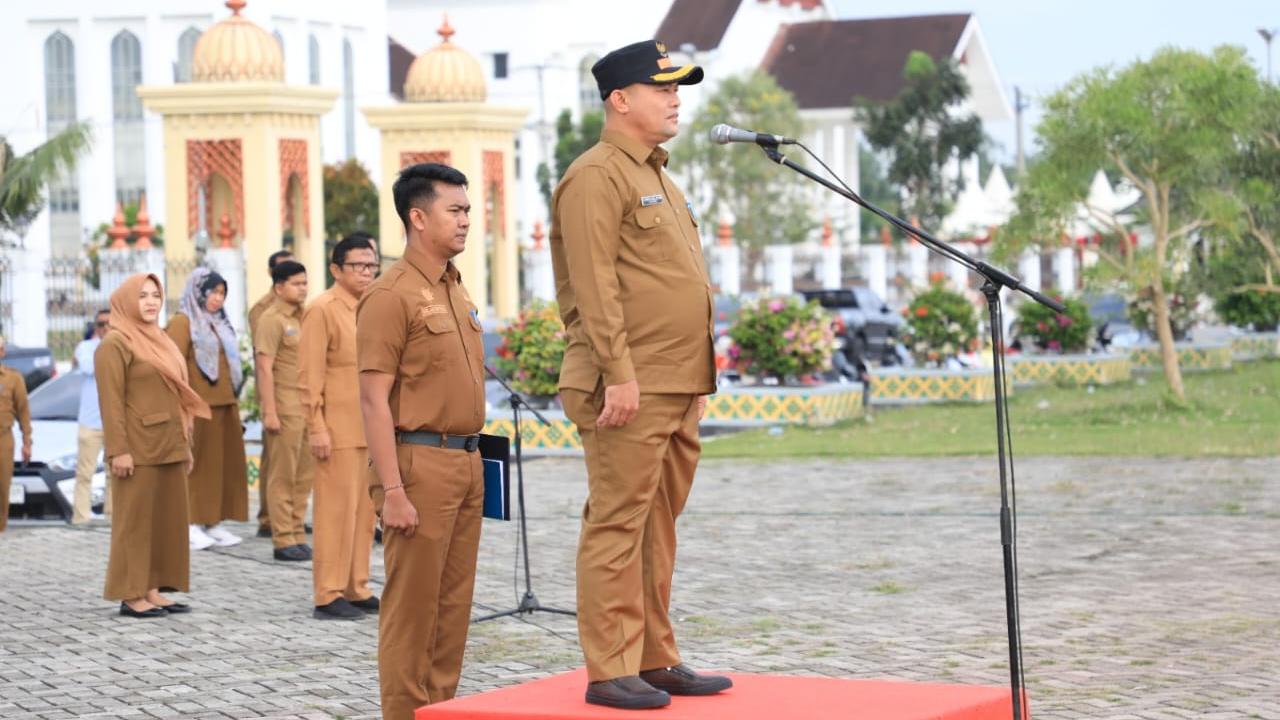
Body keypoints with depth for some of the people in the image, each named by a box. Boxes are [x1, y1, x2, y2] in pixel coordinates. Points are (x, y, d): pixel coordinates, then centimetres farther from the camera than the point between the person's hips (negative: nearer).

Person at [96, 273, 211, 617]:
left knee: (167, 519, 8)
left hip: (168, 447, 8)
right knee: (135, 520, -4)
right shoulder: (115, 344, -8)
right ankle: (131, 596, -1)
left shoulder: (159, 340, 17)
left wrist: (185, 445, 16)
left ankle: (152, 590, 13)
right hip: (139, 449, -8)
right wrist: (118, 450, -20)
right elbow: (111, 401, -14)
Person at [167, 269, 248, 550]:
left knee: (224, 465, 7)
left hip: (225, 405, 8)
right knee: (198, 466, -6)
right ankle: (191, 526, -2)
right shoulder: (182, 323, -5)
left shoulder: (219, 324, 19)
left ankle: (214, 523, 12)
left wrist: (234, 404, 15)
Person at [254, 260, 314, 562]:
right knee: (283, 476, -1)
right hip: (285, 408, -7)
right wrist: (269, 412, -17)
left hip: (308, 408, 7)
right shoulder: (272, 320, -7)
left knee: (304, 477, 9)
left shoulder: (304, 318, 14)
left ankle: (297, 535, 16)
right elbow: (265, 369, -12)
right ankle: (283, 540, 2)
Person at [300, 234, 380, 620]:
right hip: (338, 429, -8)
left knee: (364, 510, 9)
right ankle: (328, 596, -1)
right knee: (335, 510, -5)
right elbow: (311, 375, -12)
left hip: (369, 427, 8)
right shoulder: (323, 309, -9)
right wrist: (316, 429, -17)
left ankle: (356, 589, 16)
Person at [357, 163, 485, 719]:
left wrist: (473, 461, 17)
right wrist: (392, 490, -20)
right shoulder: (392, 295, -11)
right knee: (412, 606, -3)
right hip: (420, 461, -8)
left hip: (466, 462, 8)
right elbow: (373, 400, -15)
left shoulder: (456, 291, 15)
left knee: (454, 605, 11)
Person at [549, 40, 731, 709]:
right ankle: (610, 672, -4)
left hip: (679, 389, 9)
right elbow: (596, 287, -17)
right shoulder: (597, 176, -9)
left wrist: (696, 380, 21)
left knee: (658, 528, 12)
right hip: (630, 389, -9)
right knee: (617, 526, -7)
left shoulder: (657, 177, 21)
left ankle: (656, 660, 18)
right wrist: (619, 374, -22)